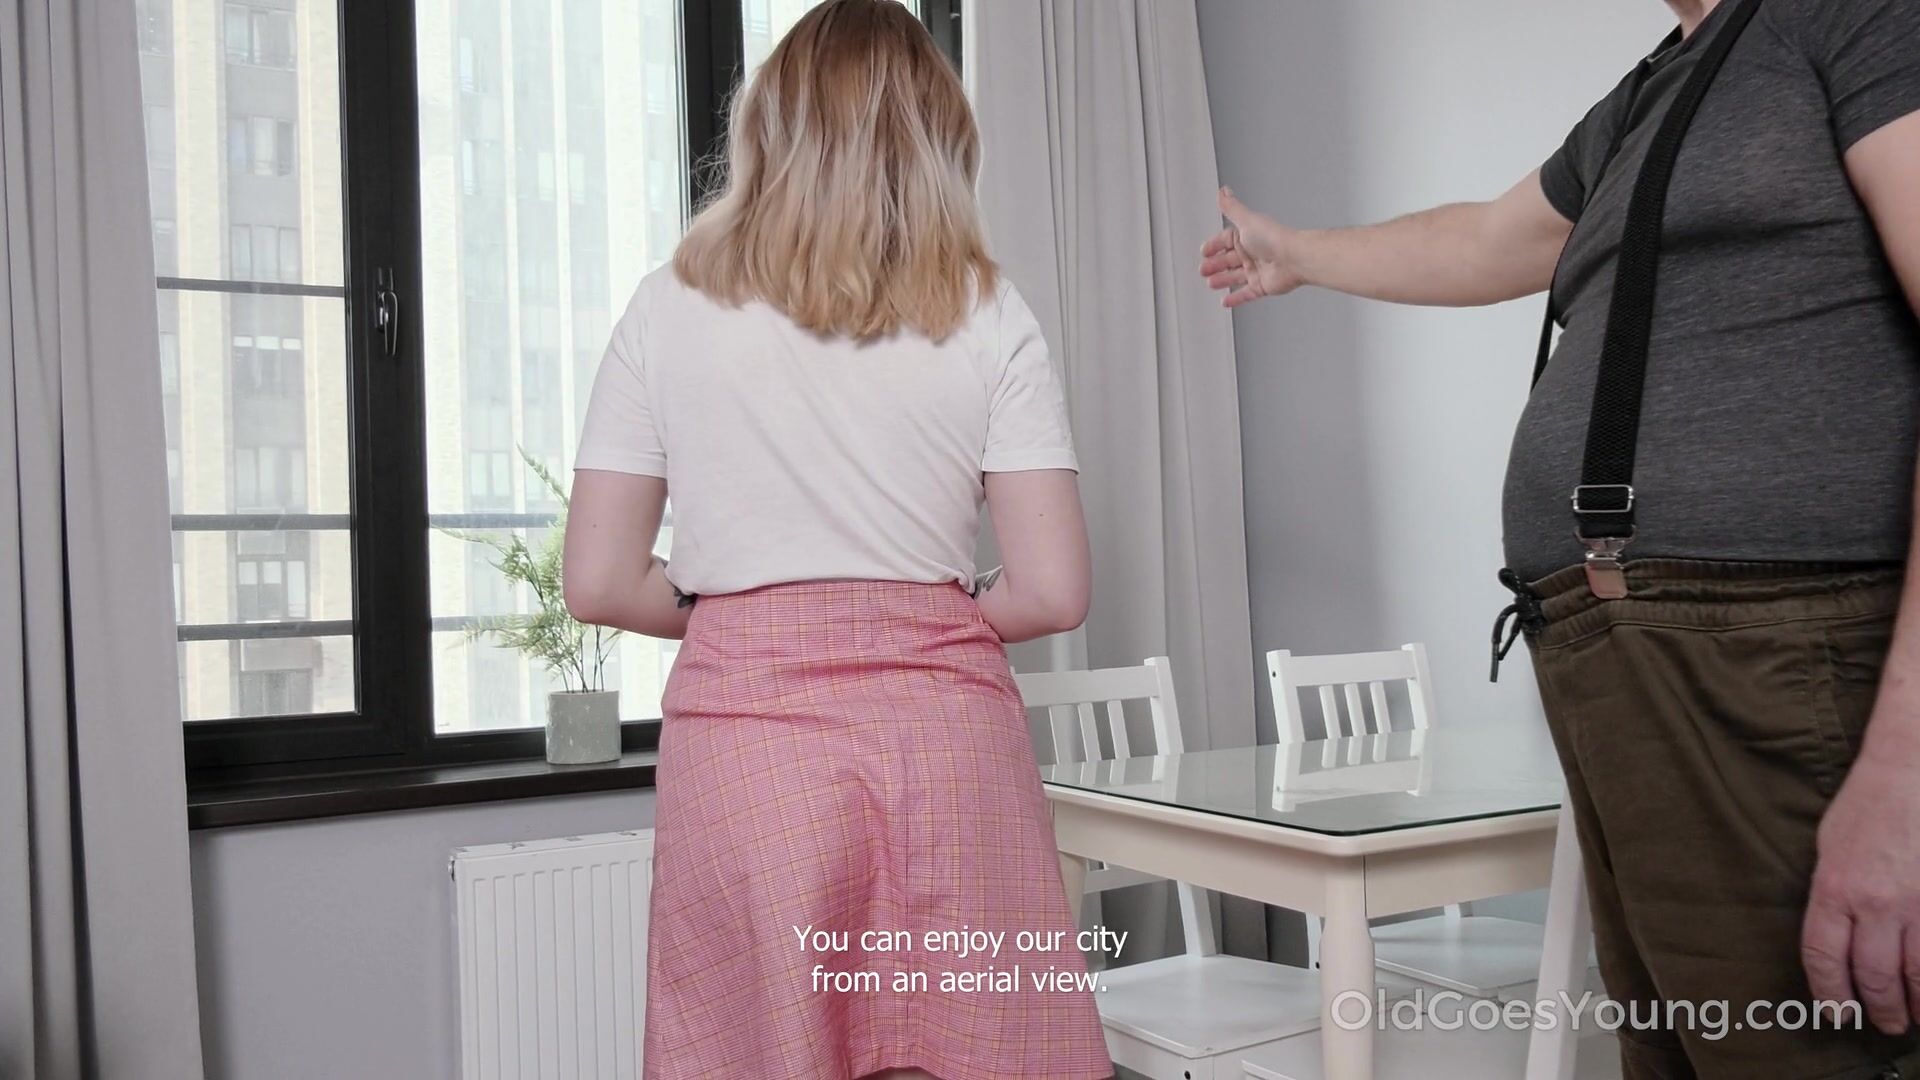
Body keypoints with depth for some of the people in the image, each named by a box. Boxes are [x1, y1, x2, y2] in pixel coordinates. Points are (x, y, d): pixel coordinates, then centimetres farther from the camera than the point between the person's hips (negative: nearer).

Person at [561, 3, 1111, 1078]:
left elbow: (600, 583, 2)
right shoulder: (987, 314, 2)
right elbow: (1054, 591, -2)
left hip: (744, 723, 0)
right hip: (945, 725, 0)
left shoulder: (669, 310, 3)